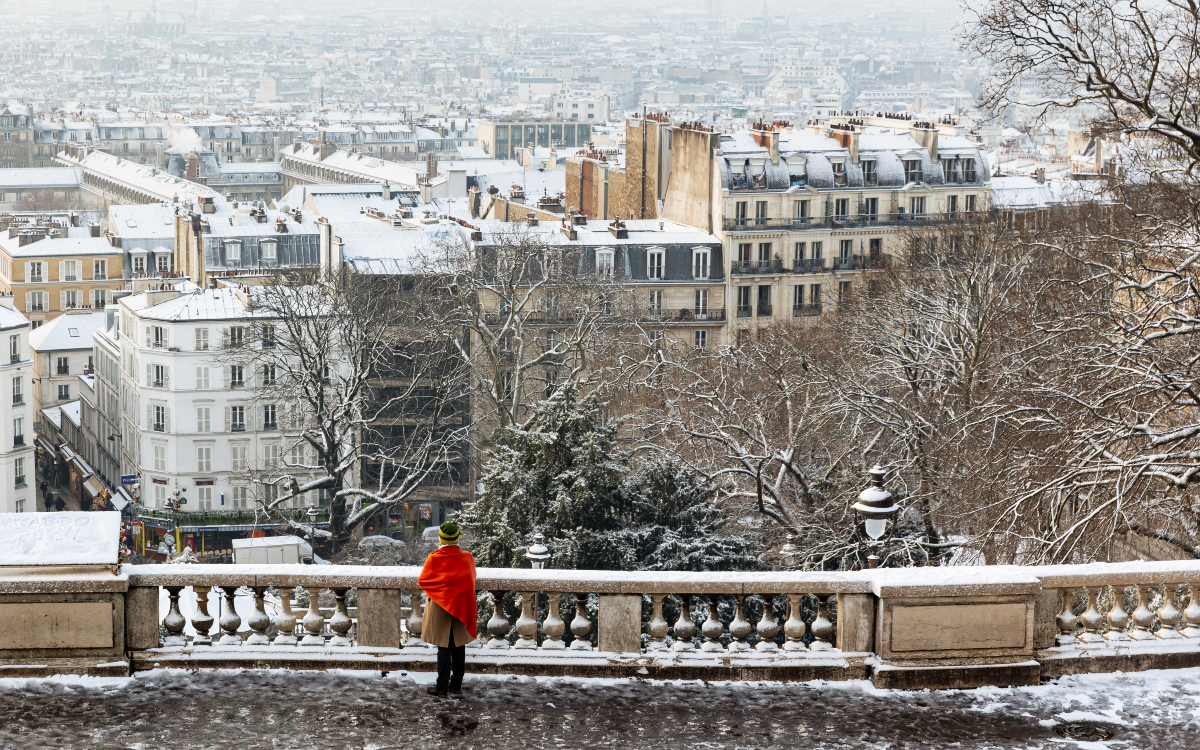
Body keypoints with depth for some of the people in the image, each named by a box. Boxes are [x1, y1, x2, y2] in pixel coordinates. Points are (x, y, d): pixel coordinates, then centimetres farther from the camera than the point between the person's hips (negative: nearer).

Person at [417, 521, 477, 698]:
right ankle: (456, 686, 15)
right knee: (459, 647, 10)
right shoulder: (467, 558, -7)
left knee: (444, 648, 3)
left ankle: (442, 687, 5)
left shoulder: (434, 559, -14)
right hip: (462, 608, 2)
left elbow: (421, 581, -3)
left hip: (440, 607, -2)